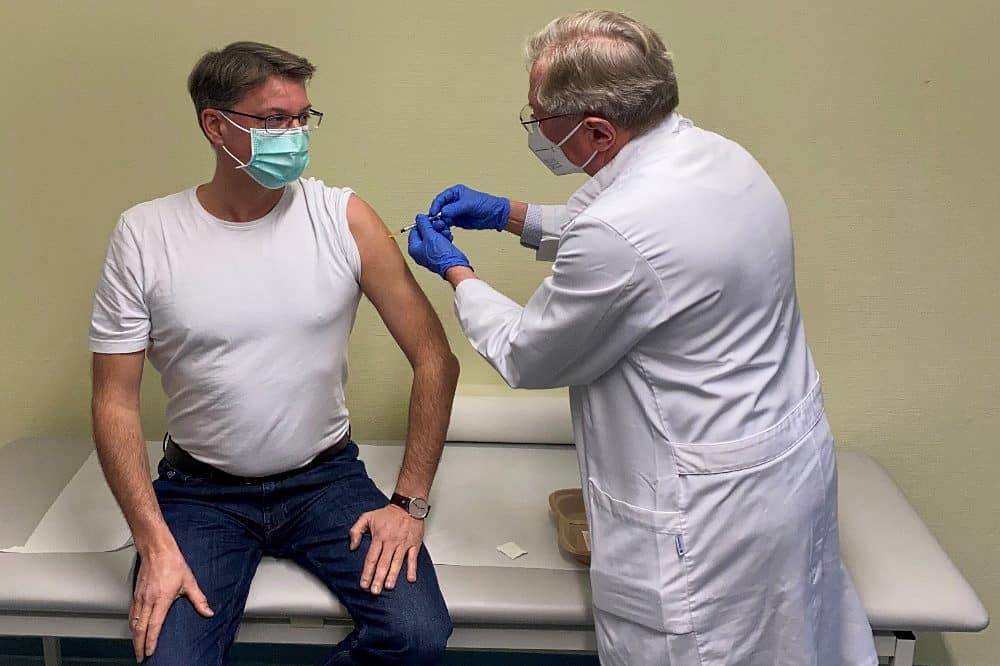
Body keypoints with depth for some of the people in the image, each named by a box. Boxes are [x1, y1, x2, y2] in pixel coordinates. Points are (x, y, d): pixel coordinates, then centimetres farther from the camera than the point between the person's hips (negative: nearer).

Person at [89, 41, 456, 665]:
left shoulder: (343, 217, -7)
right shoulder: (145, 234, -8)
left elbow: (436, 361, -5)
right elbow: (115, 401, -5)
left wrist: (410, 502, -10)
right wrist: (156, 544, -14)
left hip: (326, 478, 1)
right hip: (201, 492, 0)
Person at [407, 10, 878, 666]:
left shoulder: (619, 234, -31)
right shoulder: (717, 154, -2)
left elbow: (527, 358, -13)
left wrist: (456, 271, 3)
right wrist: (510, 213, 16)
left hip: (715, 507, -9)